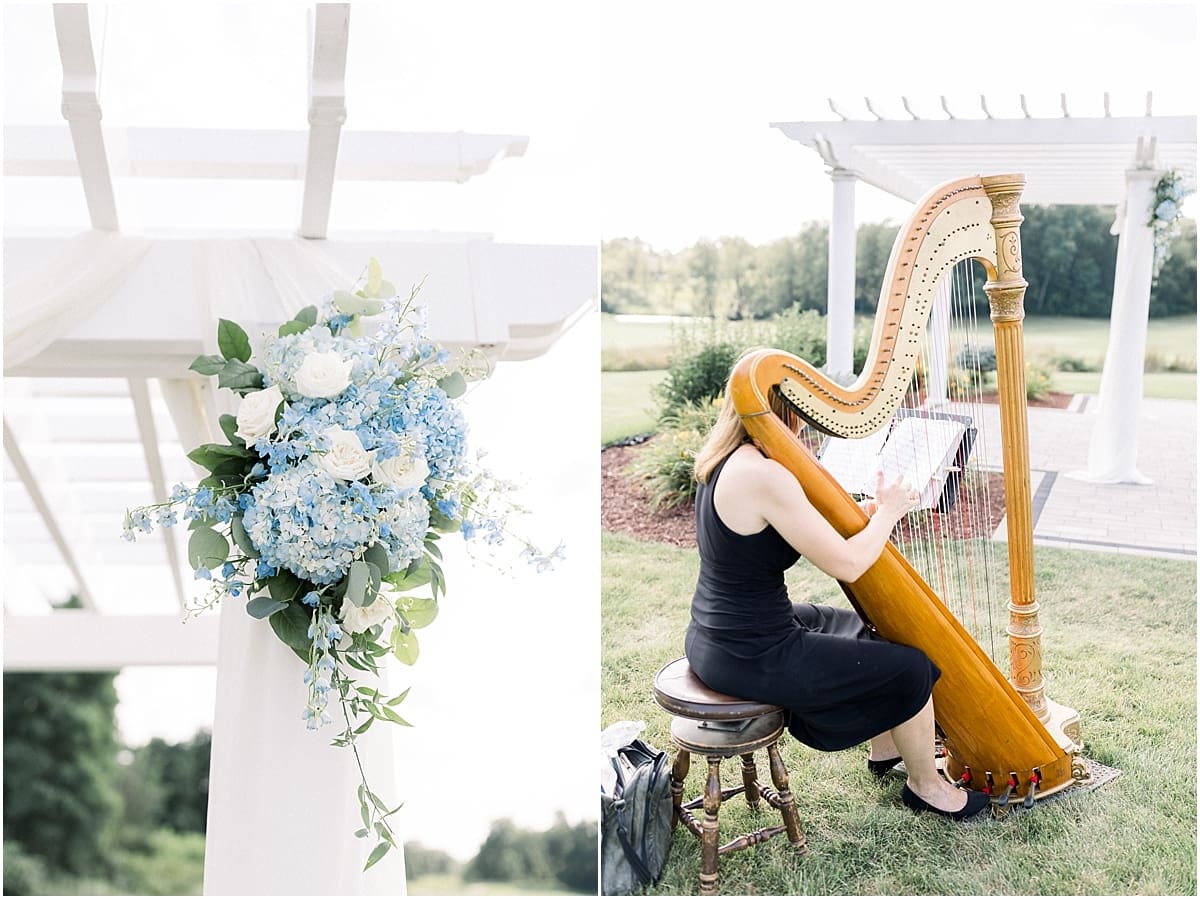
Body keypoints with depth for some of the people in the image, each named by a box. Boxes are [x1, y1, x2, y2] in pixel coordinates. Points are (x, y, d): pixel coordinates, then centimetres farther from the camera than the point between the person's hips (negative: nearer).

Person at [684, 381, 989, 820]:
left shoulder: (722, 462, 4)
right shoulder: (764, 476, -26)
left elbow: (817, 535, 12)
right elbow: (846, 563, -23)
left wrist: (869, 511, 3)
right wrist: (887, 513, -6)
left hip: (715, 639, 10)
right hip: (752, 659, -10)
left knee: (871, 634, 27)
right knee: (909, 667, 4)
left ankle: (885, 748, 44)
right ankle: (926, 786, 27)